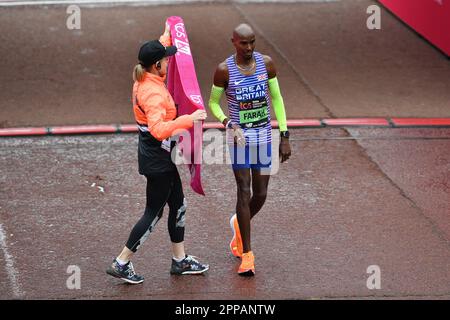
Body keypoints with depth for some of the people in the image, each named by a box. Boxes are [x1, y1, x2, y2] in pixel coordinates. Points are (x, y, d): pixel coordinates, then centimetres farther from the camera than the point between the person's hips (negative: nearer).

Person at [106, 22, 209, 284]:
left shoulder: (145, 80, 1)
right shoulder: (154, 93, -28)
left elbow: (156, 55, 27)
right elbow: (158, 129, -43)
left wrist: (167, 37, 37)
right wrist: (188, 120, -46)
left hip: (160, 156, 10)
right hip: (157, 159, -10)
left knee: (178, 205, 18)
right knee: (154, 213, 1)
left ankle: (180, 260, 28)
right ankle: (122, 264, 7)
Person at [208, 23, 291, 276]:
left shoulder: (266, 63, -5)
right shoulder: (224, 70, -12)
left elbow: (277, 99, 3)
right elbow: (214, 103, 1)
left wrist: (285, 136, 1)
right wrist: (228, 124, -18)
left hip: (264, 136, 3)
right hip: (239, 137, -3)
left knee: (260, 195, 7)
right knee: (244, 192, -6)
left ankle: (239, 224, 41)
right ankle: (247, 255, 2)